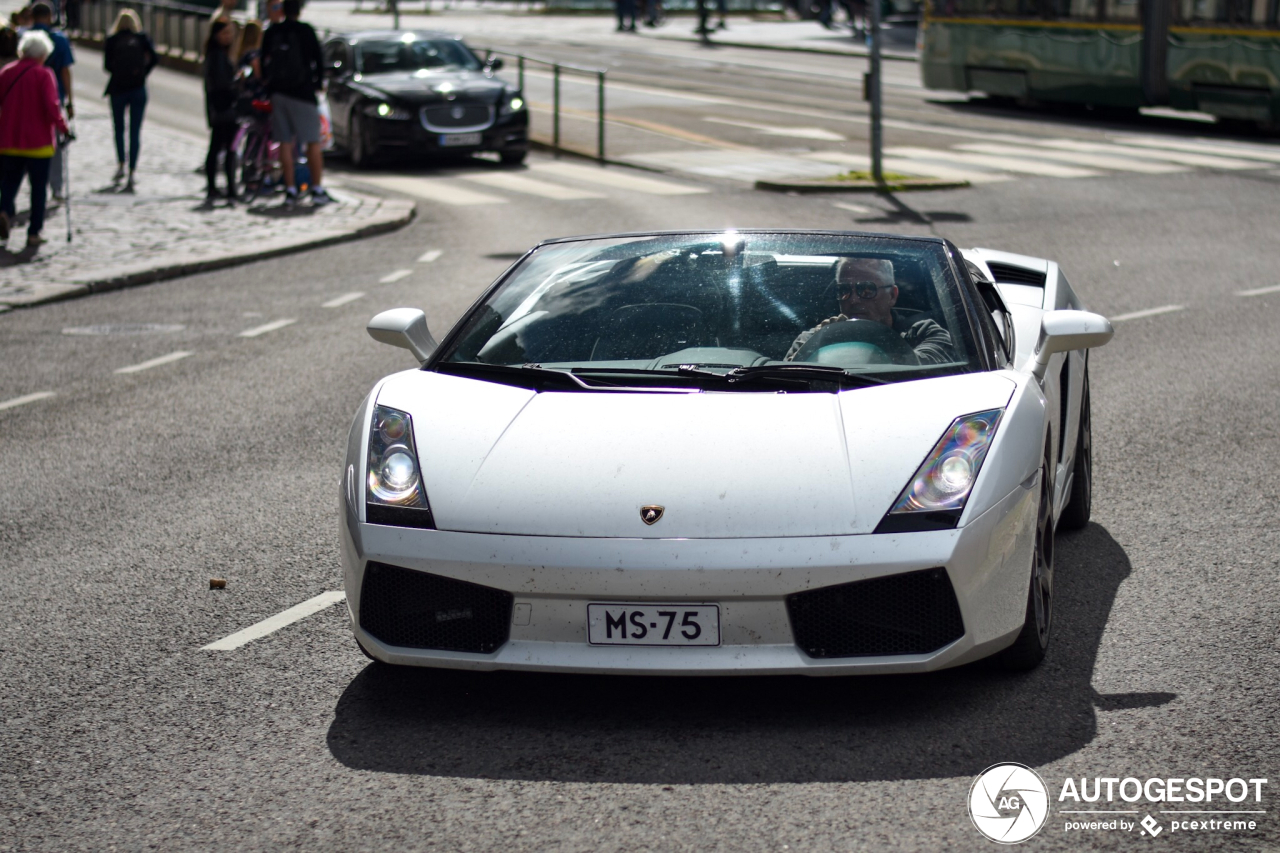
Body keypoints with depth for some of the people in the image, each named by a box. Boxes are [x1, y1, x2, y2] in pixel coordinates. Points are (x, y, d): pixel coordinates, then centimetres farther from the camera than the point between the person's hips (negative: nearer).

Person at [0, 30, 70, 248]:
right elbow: (51, 107, -18)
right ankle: (34, 233, 6)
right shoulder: (44, 75, -10)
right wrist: (63, 128, -5)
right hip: (38, 142, -3)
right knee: (38, 187, 8)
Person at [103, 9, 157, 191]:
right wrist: (143, 72, 3)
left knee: (119, 128, 20)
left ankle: (120, 165, 11)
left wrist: (118, 72, 13)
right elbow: (154, 58, -9)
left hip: (118, 88, 0)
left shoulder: (112, 40, 0)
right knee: (135, 132, 2)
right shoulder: (142, 38, 1)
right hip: (138, 89, 0)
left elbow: (107, 65, -4)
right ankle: (131, 174, -6)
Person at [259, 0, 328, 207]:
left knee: (285, 143, 6)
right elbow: (318, 60, -4)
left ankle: (290, 191, 6)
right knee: (313, 142, 1)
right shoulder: (306, 31, -7)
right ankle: (317, 190, -2)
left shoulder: (271, 32, 4)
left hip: (278, 92, 4)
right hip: (302, 92, -4)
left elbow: (264, 60, 12)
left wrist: (266, 82, 27)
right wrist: (319, 82, 12)